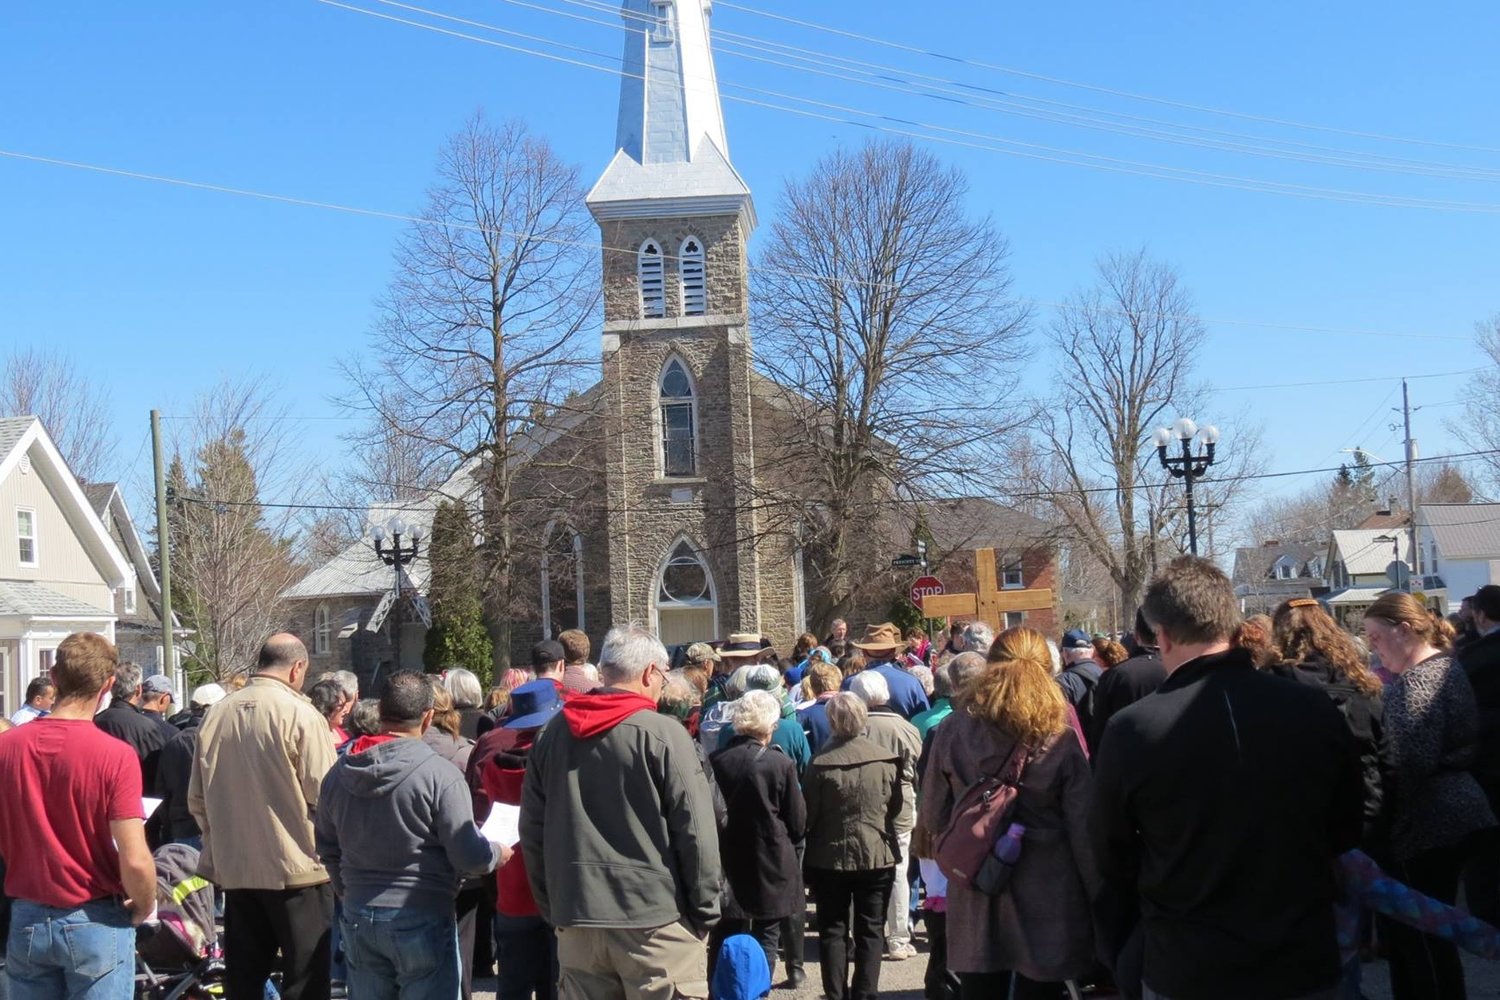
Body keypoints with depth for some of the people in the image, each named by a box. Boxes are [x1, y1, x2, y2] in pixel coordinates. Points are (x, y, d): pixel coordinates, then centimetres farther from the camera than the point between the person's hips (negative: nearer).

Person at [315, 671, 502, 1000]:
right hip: (423, 920, -5)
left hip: (358, 919, 5)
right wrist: (499, 853, 5)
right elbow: (470, 857, -15)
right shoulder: (439, 774, -17)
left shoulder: (339, 772, 1)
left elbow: (327, 847, 12)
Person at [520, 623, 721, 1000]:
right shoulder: (663, 734, -10)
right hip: (654, 920, -5)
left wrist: (552, 906, 17)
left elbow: (532, 830, 10)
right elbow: (696, 834, -11)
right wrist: (704, 912, -1)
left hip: (575, 919, 5)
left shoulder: (551, 735, 7)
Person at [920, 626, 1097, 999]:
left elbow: (933, 820, 2)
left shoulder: (953, 732, -6)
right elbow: (1084, 834, -8)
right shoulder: (1062, 741, -10)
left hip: (977, 903, 2)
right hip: (1046, 905, -1)